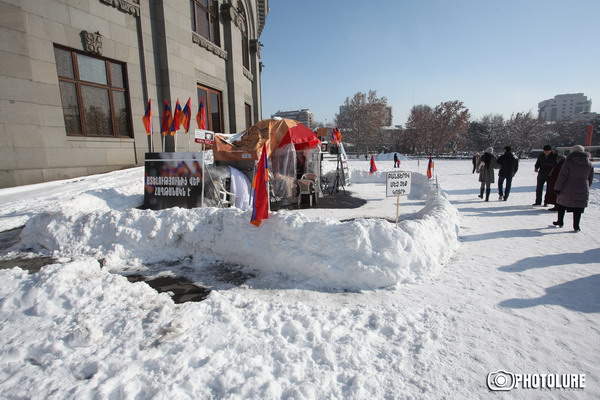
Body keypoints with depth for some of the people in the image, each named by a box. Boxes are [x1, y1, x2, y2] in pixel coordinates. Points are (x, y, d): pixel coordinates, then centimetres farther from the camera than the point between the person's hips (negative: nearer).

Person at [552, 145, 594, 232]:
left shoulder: (569, 162, -11)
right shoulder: (590, 164, 4)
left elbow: (562, 176, -13)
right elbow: (590, 179, 11)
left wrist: (557, 188, -8)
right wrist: (586, 187, 23)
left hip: (567, 190, -3)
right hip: (582, 191, 3)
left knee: (562, 205, 14)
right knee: (578, 209, 8)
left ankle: (560, 222, 23)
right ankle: (576, 226, 10)